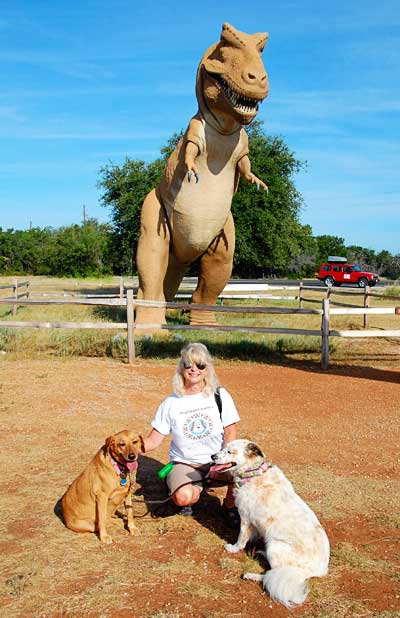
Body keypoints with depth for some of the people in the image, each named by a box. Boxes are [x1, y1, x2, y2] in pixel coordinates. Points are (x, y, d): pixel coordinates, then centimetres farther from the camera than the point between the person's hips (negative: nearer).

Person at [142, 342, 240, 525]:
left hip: (216, 461, 1)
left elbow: (230, 434, -3)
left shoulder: (219, 395, -2)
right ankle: (196, 488, 8)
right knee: (184, 497, -32)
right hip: (184, 464, -1)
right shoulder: (171, 403, -3)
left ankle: (230, 505, 1)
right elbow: (153, 441, -2)